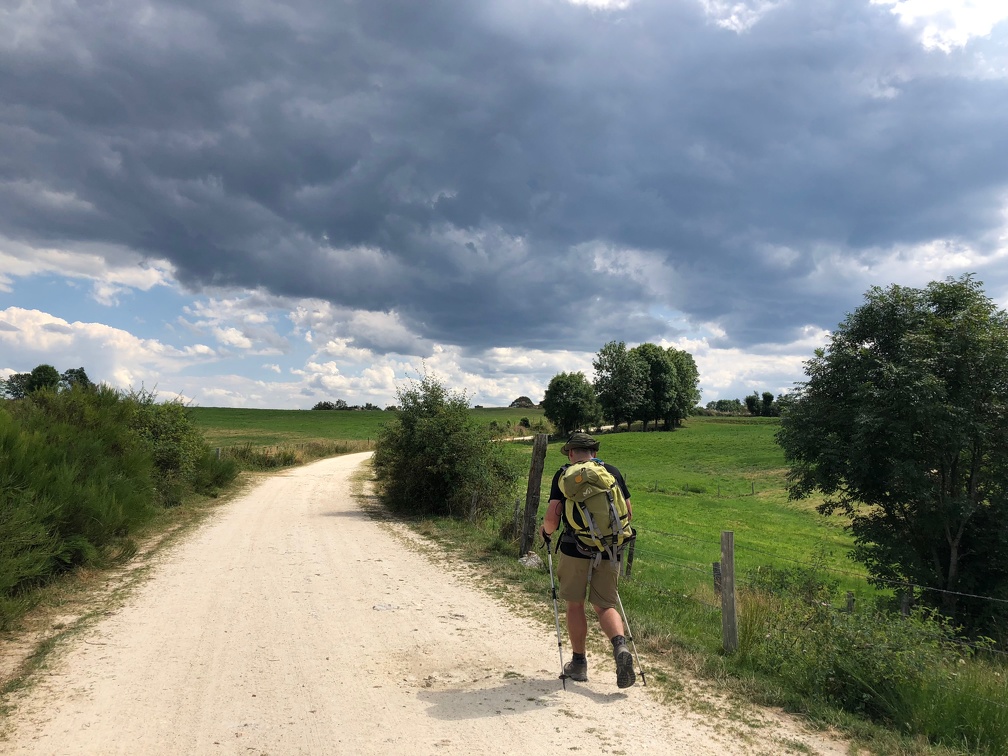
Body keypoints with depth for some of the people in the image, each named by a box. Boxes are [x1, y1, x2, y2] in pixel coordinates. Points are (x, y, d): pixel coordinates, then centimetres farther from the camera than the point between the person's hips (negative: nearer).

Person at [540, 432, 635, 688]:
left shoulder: (564, 475, -3)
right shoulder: (613, 471, 7)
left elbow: (552, 518, -10)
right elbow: (628, 513, 11)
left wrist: (546, 531, 12)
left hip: (575, 549, -2)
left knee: (575, 605, 14)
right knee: (605, 606, 14)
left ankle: (578, 663, 22)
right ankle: (620, 646, -12)